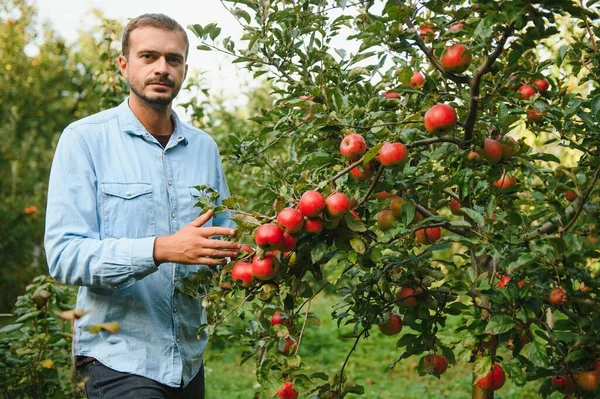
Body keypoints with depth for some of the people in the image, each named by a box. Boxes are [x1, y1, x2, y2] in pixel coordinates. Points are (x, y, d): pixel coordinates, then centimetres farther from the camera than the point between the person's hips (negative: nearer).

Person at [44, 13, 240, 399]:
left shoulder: (204, 147, 6)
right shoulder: (85, 139, -8)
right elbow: (64, 255, -16)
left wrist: (242, 255, -8)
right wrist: (160, 250, -29)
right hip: (119, 356, -5)